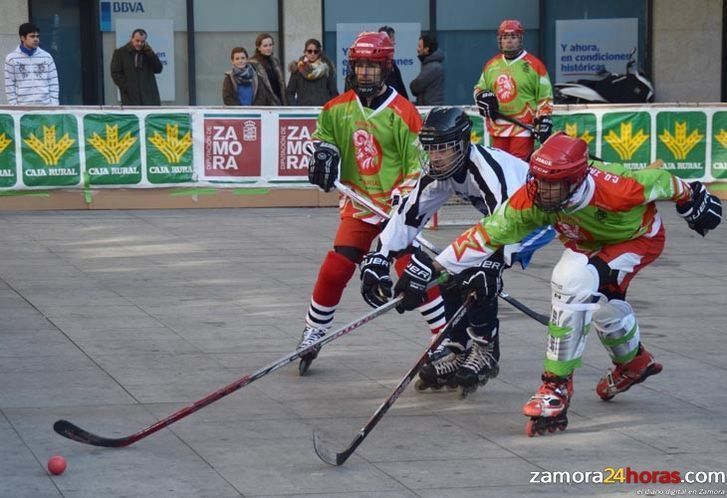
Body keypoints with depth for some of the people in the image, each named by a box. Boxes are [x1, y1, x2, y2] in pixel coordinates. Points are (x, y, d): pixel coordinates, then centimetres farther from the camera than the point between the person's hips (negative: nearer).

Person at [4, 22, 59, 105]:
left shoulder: (47, 57, 7)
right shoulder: (12, 58, 2)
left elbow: (53, 84, 8)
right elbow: (9, 86, 1)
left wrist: (54, 105, 0)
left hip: (45, 107, 2)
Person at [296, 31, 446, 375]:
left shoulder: (402, 112, -11)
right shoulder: (338, 108, 2)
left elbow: (418, 165, -11)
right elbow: (321, 134, 20)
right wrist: (321, 152, -3)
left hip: (396, 205, -4)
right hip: (358, 205, 4)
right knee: (334, 271, 1)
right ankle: (312, 334, 18)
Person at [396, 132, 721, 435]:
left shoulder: (615, 189, -40)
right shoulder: (531, 199, -30)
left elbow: (658, 180, -21)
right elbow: (488, 233, -27)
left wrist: (691, 197, -1)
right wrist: (436, 269, -32)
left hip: (639, 238, -6)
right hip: (590, 242, 6)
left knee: (575, 284, -25)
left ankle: (557, 386, -20)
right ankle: (633, 362, 51)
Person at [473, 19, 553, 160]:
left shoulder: (533, 64, -3)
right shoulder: (491, 64, 12)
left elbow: (545, 97, -2)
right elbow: (479, 88, 22)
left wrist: (544, 122, -9)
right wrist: (484, 97, -1)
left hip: (523, 128, -5)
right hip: (497, 127, 5)